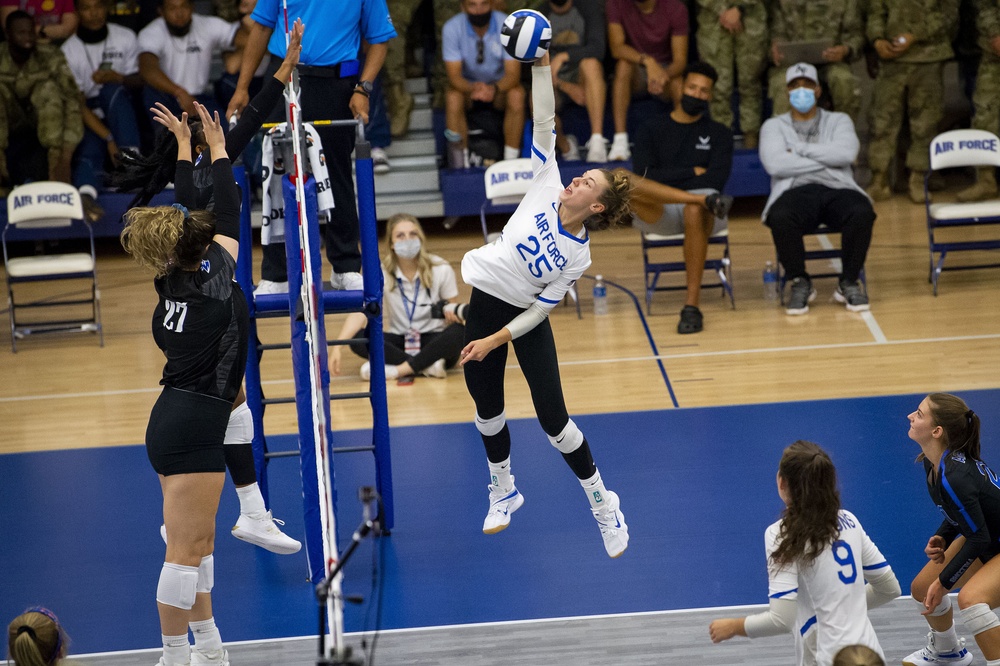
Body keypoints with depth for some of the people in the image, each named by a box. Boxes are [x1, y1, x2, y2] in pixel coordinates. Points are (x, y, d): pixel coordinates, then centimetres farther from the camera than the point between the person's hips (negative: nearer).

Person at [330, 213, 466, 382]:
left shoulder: (441, 270, -8)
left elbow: (453, 317, 2)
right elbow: (361, 312, -20)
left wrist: (451, 312, -24)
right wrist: (337, 347, -35)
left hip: (434, 341, -1)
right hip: (399, 341, 1)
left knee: (458, 332, -34)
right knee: (358, 338, -27)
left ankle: (398, 369, -34)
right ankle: (427, 366, -33)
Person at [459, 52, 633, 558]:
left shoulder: (577, 257, -15)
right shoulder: (547, 188, -11)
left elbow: (541, 309, -12)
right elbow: (544, 122, -16)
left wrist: (495, 340, -18)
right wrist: (541, 67, -24)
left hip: (525, 318, -3)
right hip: (484, 302, 3)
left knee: (552, 417, -8)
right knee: (487, 406, 11)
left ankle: (602, 503, 10)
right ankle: (502, 491, 36)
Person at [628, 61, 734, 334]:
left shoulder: (719, 133, 15)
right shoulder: (651, 129, 16)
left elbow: (716, 180, -2)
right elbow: (645, 176, -2)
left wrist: (670, 179, -7)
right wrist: (693, 173, -3)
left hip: (700, 208, 0)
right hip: (658, 215, 0)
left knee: (694, 212, -40)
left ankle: (692, 306, -37)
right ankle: (706, 200, -37)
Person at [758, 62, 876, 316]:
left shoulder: (838, 121, 22)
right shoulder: (774, 126, 19)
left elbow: (846, 153, -2)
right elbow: (775, 164, -3)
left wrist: (799, 148, -1)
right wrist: (825, 160, -2)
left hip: (837, 190, 1)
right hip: (796, 192, -1)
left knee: (862, 213, -35)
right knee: (781, 218, -38)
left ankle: (848, 283, -12)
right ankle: (800, 283, -14)